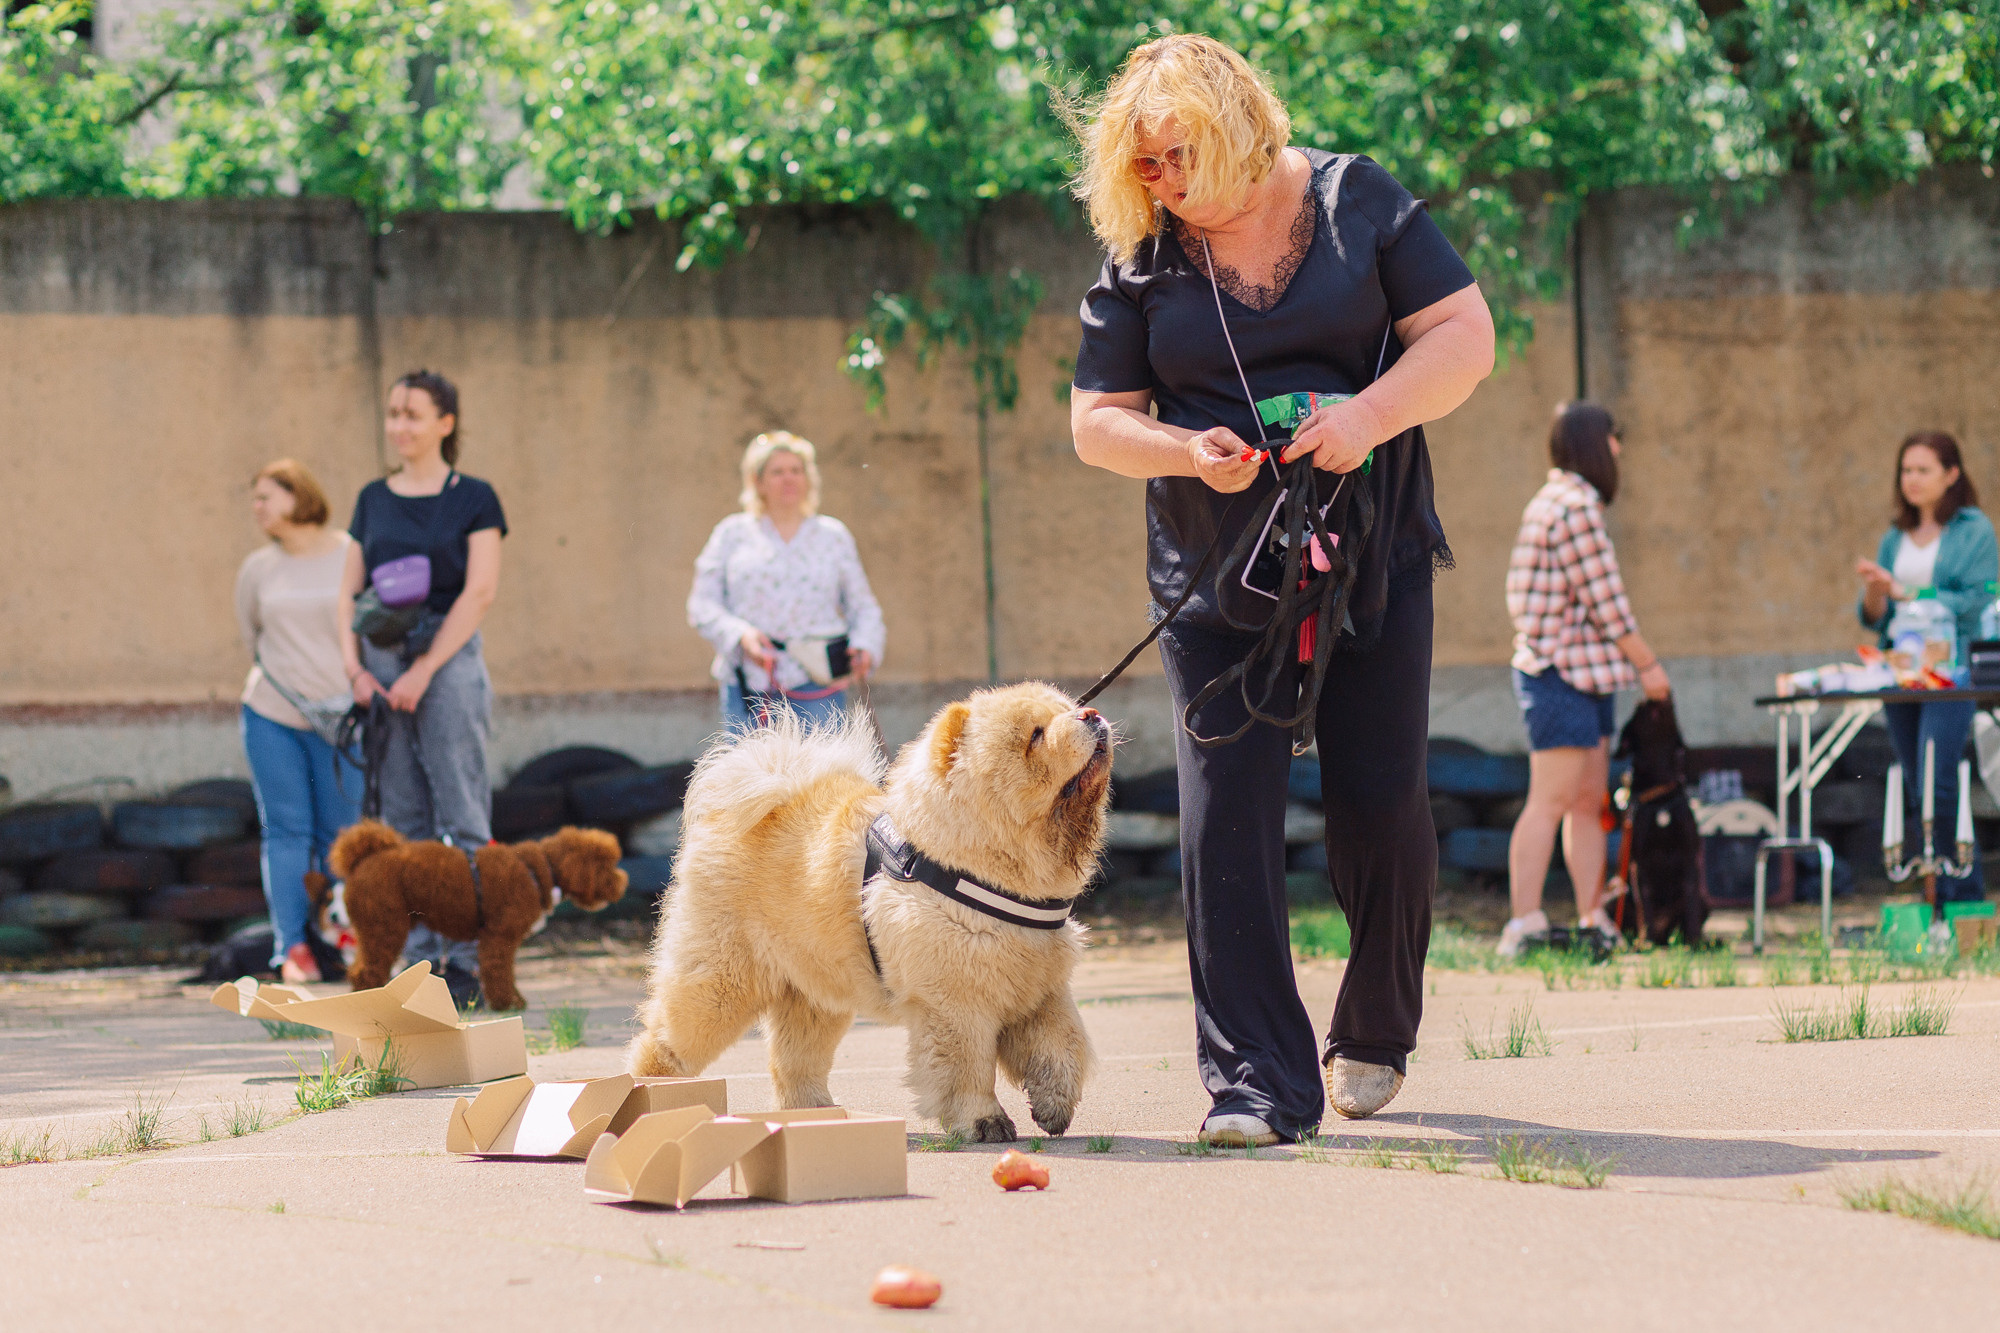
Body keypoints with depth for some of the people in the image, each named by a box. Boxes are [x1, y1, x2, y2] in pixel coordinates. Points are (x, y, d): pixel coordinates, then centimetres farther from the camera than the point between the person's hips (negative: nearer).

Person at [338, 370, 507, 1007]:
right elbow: (350, 590, 13)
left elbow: (480, 591, -8)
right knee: (404, 821, 4)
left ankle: (465, 961, -6)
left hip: (448, 660, -5)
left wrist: (425, 668, -13)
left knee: (461, 817, -6)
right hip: (382, 662, 5)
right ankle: (421, 960, 7)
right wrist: (355, 667, -2)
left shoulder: (473, 498, 0)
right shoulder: (374, 499, 13)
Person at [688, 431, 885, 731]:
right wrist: (739, 634, -11)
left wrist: (865, 646, -3)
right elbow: (702, 605, 7)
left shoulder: (834, 535, 15)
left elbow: (862, 606, 17)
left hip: (816, 688, 0)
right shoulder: (732, 534, 11)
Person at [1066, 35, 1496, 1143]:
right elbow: (1097, 420, 5)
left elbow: (1465, 336, -3)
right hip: (1218, 580, 1)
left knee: (1380, 804, 0)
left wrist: (1368, 416, -19)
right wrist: (1187, 452, -16)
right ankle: (1258, 1083, -11)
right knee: (1227, 811, -10)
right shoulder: (1141, 261, 3)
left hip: (1370, 557, 0)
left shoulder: (1356, 203, 0)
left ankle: (1375, 1032, 25)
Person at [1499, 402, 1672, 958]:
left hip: (1578, 675, 11)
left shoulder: (1554, 500, 17)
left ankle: (1593, 920, 10)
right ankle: (1525, 924, -13)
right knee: (1551, 801, -11)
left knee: (1589, 802, 9)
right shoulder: (1576, 508, -15)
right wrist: (1647, 663, -7)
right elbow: (1604, 601, -16)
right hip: (1564, 672, -11)